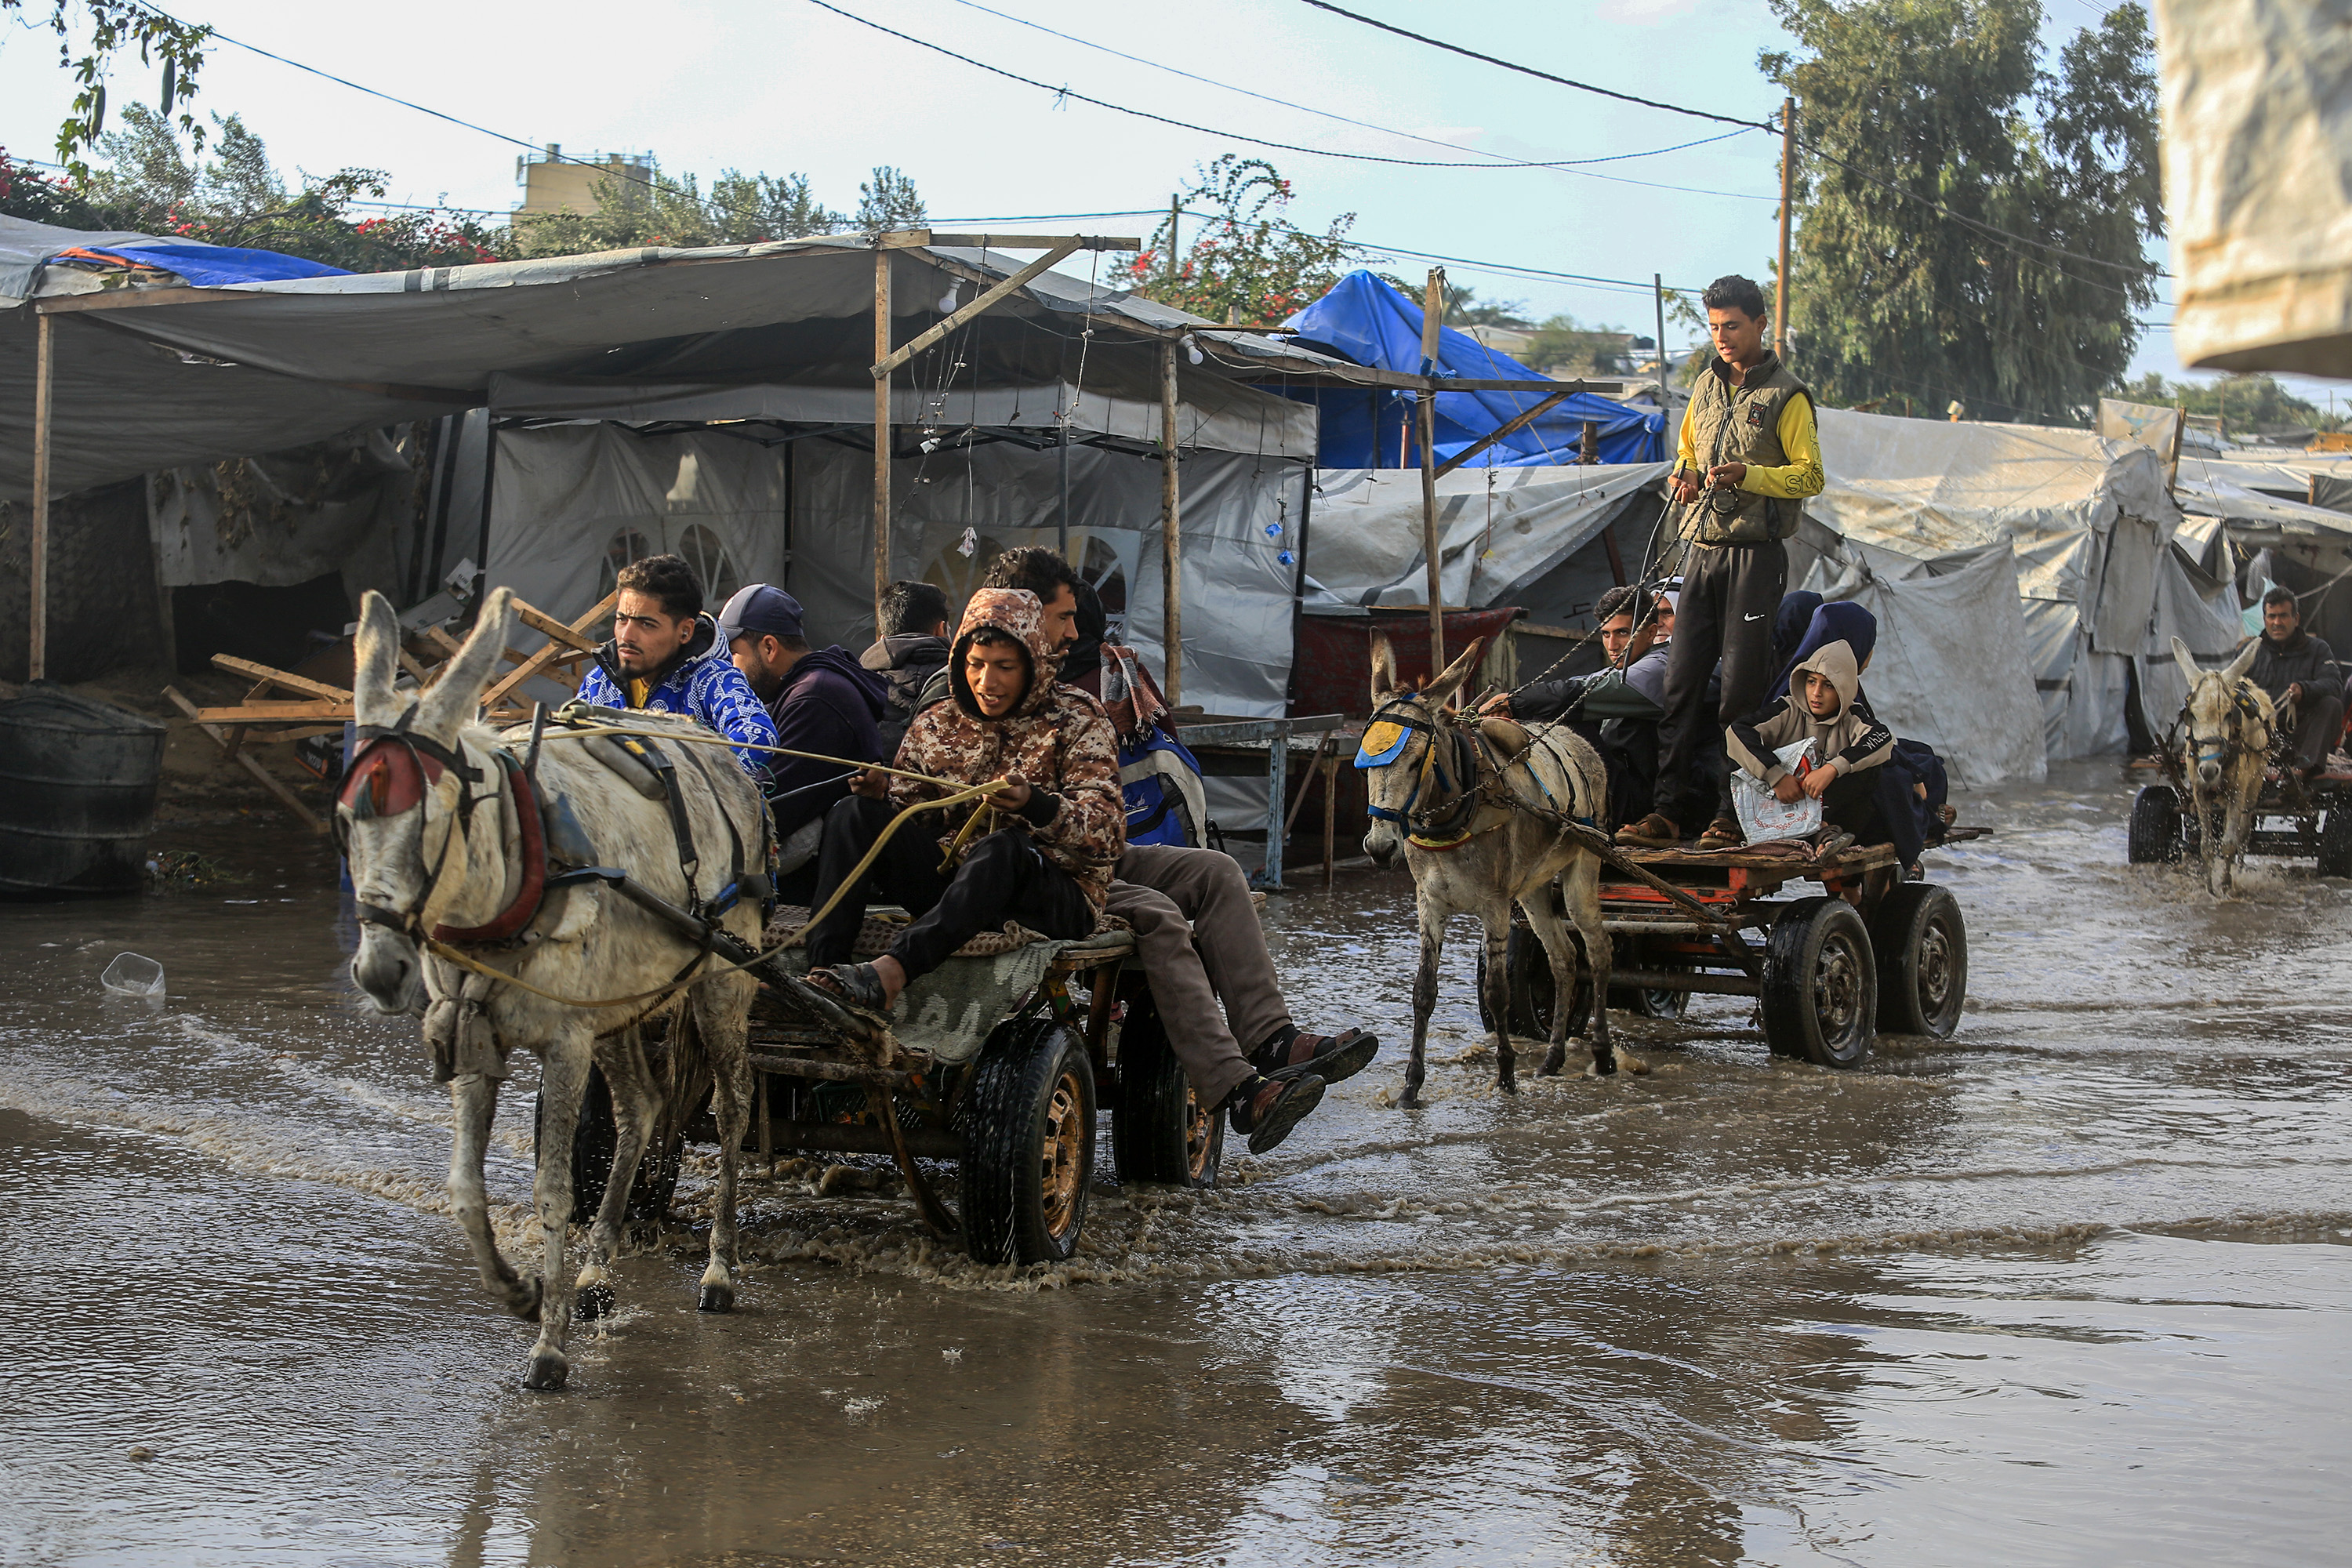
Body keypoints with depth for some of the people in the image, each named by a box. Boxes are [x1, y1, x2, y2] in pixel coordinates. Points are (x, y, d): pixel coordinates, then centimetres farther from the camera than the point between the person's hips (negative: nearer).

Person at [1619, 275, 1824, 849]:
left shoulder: (1787, 396, -3)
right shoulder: (1707, 385, 16)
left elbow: (1810, 476, -6)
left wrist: (1748, 475, -19)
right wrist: (1686, 474, 7)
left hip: (1755, 554, -6)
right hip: (1701, 549, 6)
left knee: (1741, 684, -5)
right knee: (1682, 679, 0)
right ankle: (1666, 811, -2)